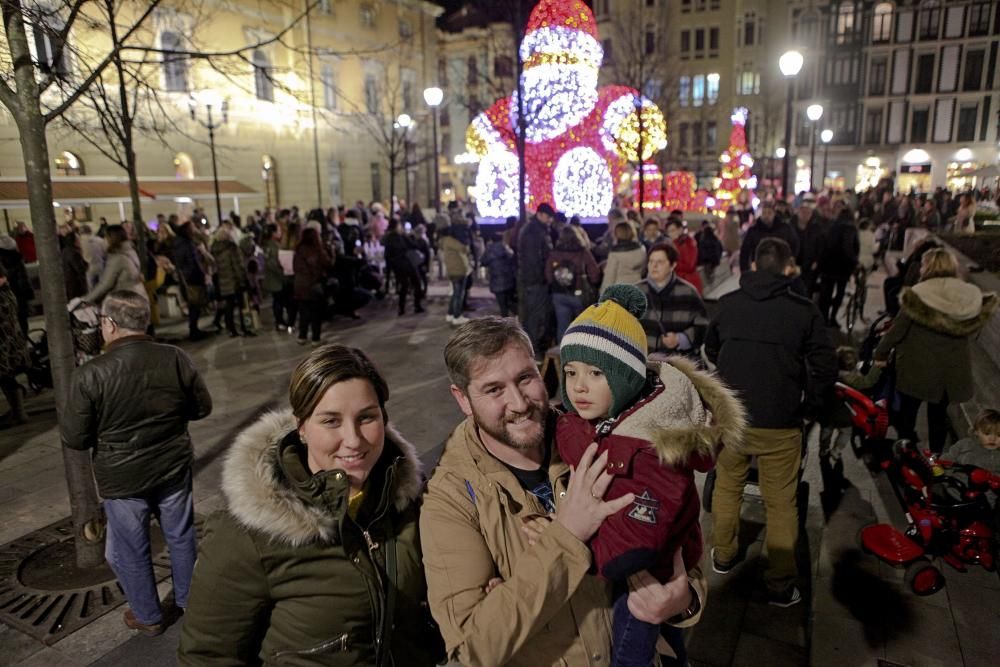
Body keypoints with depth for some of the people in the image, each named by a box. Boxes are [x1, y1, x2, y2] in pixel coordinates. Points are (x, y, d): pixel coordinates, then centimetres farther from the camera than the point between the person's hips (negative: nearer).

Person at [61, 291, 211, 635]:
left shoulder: (91, 374, -20)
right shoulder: (175, 358, -12)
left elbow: (74, 438, -12)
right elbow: (202, 408, -1)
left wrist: (65, 416, 9)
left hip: (122, 478, -2)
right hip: (174, 467, 3)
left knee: (130, 550, 18)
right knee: (181, 536, 21)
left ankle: (148, 617, 34)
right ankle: (189, 600, 38)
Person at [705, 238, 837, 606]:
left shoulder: (728, 303, 0)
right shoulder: (804, 310, -9)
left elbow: (710, 349, 16)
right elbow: (825, 366, -7)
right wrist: (808, 407, 8)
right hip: (779, 423, -3)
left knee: (727, 487, 21)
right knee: (780, 504, 9)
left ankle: (723, 554, 37)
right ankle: (780, 584, 19)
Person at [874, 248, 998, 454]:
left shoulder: (917, 295, -18)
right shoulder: (972, 298, -4)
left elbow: (897, 330, -13)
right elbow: (970, 330, 7)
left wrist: (881, 353, -1)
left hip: (917, 368, -4)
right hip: (952, 370, 4)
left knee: (907, 413, 14)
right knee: (939, 415, 20)